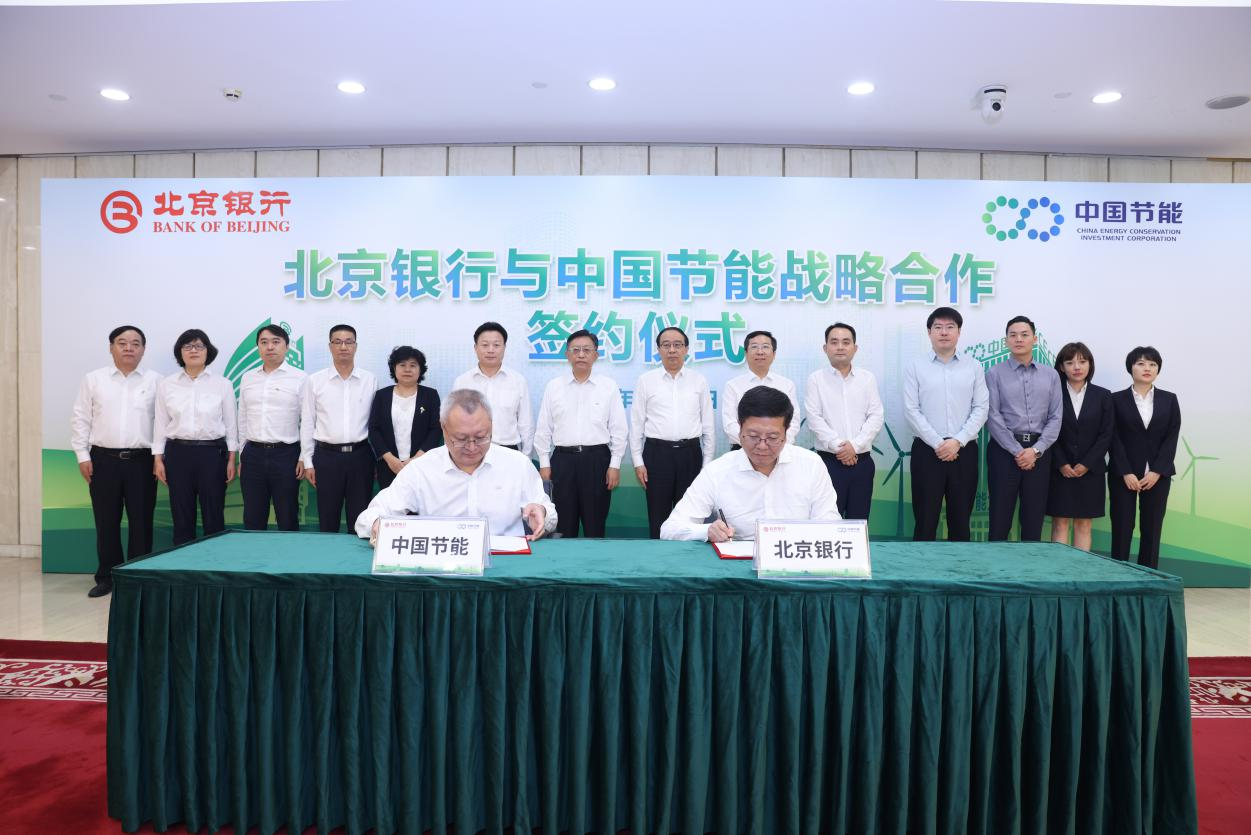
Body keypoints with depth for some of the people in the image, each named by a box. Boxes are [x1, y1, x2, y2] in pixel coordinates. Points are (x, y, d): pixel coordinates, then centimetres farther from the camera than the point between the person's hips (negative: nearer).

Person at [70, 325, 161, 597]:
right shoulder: (93, 379, 6)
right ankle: (107, 577, 19)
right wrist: (83, 456, -1)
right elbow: (80, 419, 6)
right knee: (106, 522, 7)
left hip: (141, 460, -1)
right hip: (104, 459, 1)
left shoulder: (155, 381, 4)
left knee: (141, 522, 2)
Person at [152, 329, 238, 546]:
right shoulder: (166, 385, 5)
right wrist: (158, 459, 2)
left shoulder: (222, 384, 2)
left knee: (213, 517, 2)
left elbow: (230, 423, 3)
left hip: (212, 453, -1)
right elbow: (160, 423, 6)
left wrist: (232, 459, 0)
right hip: (178, 453, 1)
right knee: (182, 517, 6)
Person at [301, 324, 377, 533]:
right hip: (327, 455, 0)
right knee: (327, 521, 7)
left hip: (360, 455, 0)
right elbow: (307, 422, 5)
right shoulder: (315, 380, 2)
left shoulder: (370, 380, 3)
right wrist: (308, 461, 2)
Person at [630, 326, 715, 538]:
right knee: (658, 515, 6)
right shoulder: (645, 380, 2)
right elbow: (636, 423, 2)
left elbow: (708, 424, 8)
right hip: (657, 453, -1)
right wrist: (638, 462, -2)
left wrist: (708, 462, 5)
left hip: (690, 453, 1)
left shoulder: (699, 381, 5)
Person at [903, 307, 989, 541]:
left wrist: (958, 441, -10)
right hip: (927, 449, -2)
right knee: (925, 518, 1)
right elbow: (912, 411, -4)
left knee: (960, 518, 8)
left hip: (964, 450, 2)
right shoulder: (915, 368, 3)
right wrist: (938, 444, -11)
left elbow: (981, 408, 2)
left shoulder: (973, 367, 8)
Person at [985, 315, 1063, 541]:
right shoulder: (995, 374, 1)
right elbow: (993, 416, -6)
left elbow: (1056, 417, 4)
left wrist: (1036, 450, -9)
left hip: (1039, 452, 3)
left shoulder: (1051, 376, 10)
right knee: (1000, 517, 0)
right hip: (1005, 449, -3)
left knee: (1034, 517, 7)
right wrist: (1017, 450, -12)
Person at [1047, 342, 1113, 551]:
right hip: (1059, 470, -2)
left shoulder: (1103, 396, 5)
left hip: (1090, 471, 2)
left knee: (1083, 524, 5)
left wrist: (1086, 464, -8)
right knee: (1060, 523, 0)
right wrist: (1062, 464, -11)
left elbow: (1106, 435, 1)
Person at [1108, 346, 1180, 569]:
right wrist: (1126, 473, -12)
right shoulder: (1116, 399, 3)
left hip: (1158, 474, 2)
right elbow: (1114, 439, -3)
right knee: (1122, 527, -1)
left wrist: (1157, 471, -9)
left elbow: (1172, 437, 1)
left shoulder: (1169, 400, 9)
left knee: (1152, 528, 3)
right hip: (1123, 474, -2)